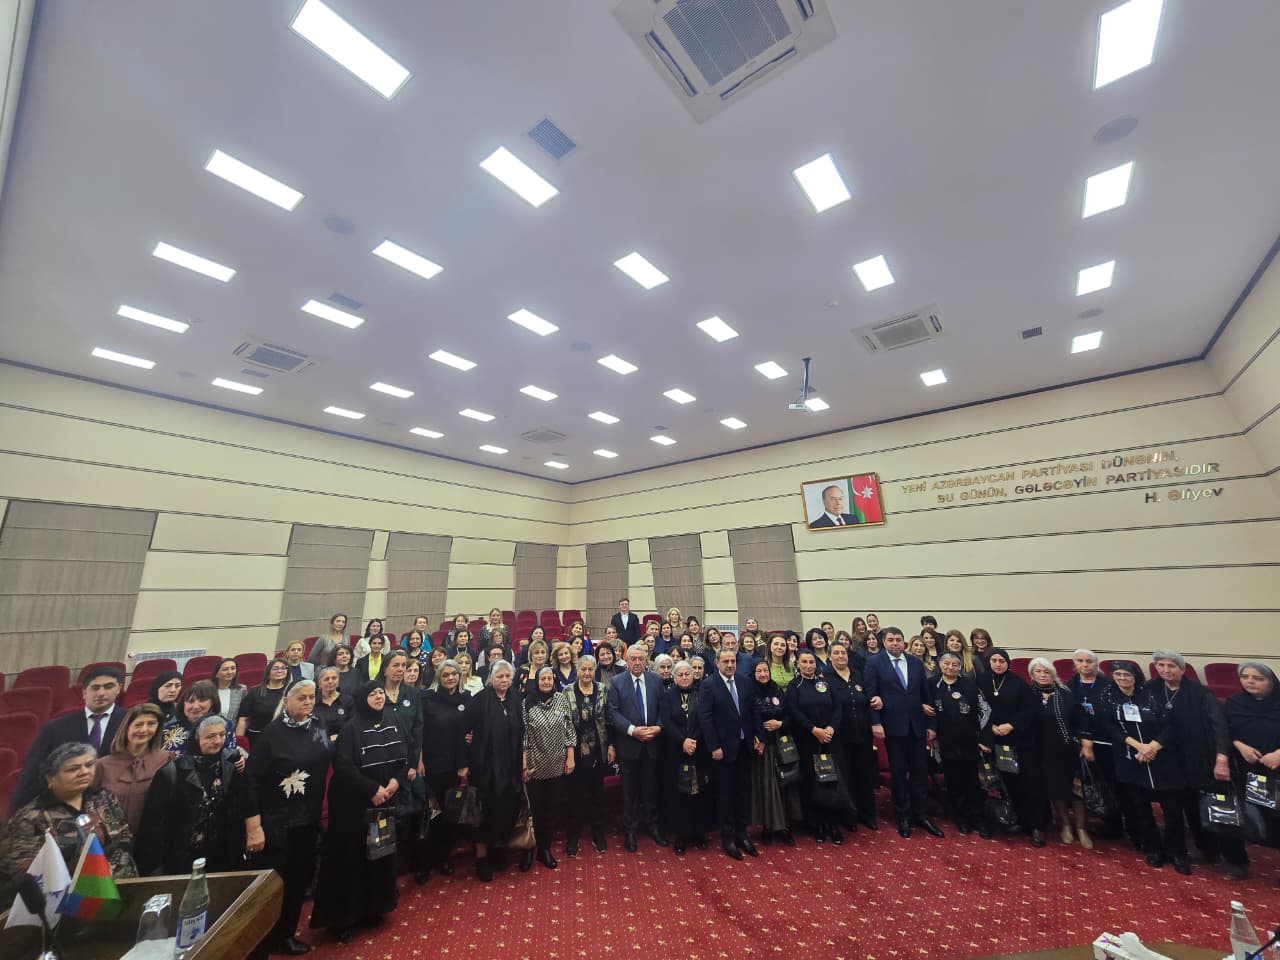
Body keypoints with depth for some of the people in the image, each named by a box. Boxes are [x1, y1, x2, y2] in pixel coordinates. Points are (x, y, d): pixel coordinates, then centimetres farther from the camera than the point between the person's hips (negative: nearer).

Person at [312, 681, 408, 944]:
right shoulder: (352, 727, -13)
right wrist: (372, 789, -18)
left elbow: (405, 756, 5)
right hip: (354, 803, -5)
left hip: (387, 801, 5)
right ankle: (344, 916, 24)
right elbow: (342, 765, -19)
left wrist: (397, 779, -11)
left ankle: (373, 907, 34)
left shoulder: (393, 722, 2)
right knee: (351, 857, 5)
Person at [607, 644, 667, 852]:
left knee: (651, 787, 14)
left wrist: (658, 727, -13)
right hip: (628, 744, -2)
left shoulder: (656, 680, 2)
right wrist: (632, 729, -19)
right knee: (629, 790, 11)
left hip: (652, 743, 2)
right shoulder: (617, 682, -6)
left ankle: (651, 825, 33)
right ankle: (630, 830, 28)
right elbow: (613, 712, -10)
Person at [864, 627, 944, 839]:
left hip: (917, 725, 3)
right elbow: (870, 694, -8)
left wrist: (930, 725, 8)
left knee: (920, 771, 10)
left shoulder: (916, 663, 6)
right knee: (898, 772, 8)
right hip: (893, 725, -3)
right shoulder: (874, 663, -6)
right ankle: (903, 816, 23)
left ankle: (922, 814, 27)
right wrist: (875, 723, -13)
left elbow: (925, 695, 9)